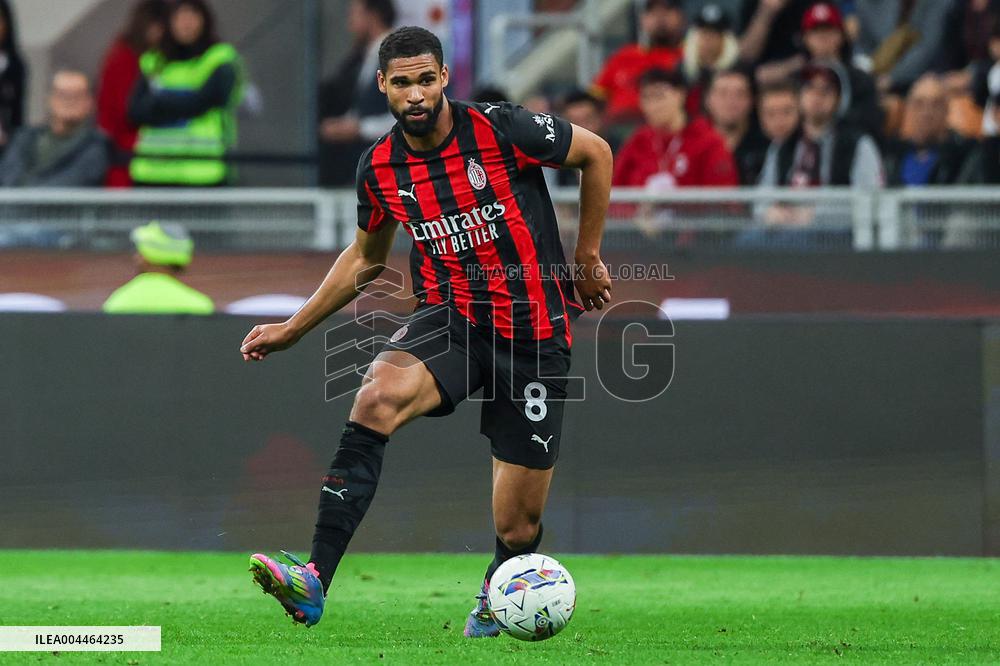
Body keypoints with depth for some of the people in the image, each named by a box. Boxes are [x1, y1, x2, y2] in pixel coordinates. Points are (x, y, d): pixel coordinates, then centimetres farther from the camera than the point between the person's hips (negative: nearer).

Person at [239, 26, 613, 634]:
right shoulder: (380, 169, 1)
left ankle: (496, 596, 39)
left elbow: (596, 154, 4)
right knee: (377, 398, -33)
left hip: (535, 331, -2)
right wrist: (293, 329, 19)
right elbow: (366, 258, 20)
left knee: (518, 528, -1)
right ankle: (314, 581, -39)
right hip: (451, 317, 2)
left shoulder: (502, 129, -12)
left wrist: (588, 259, 8)